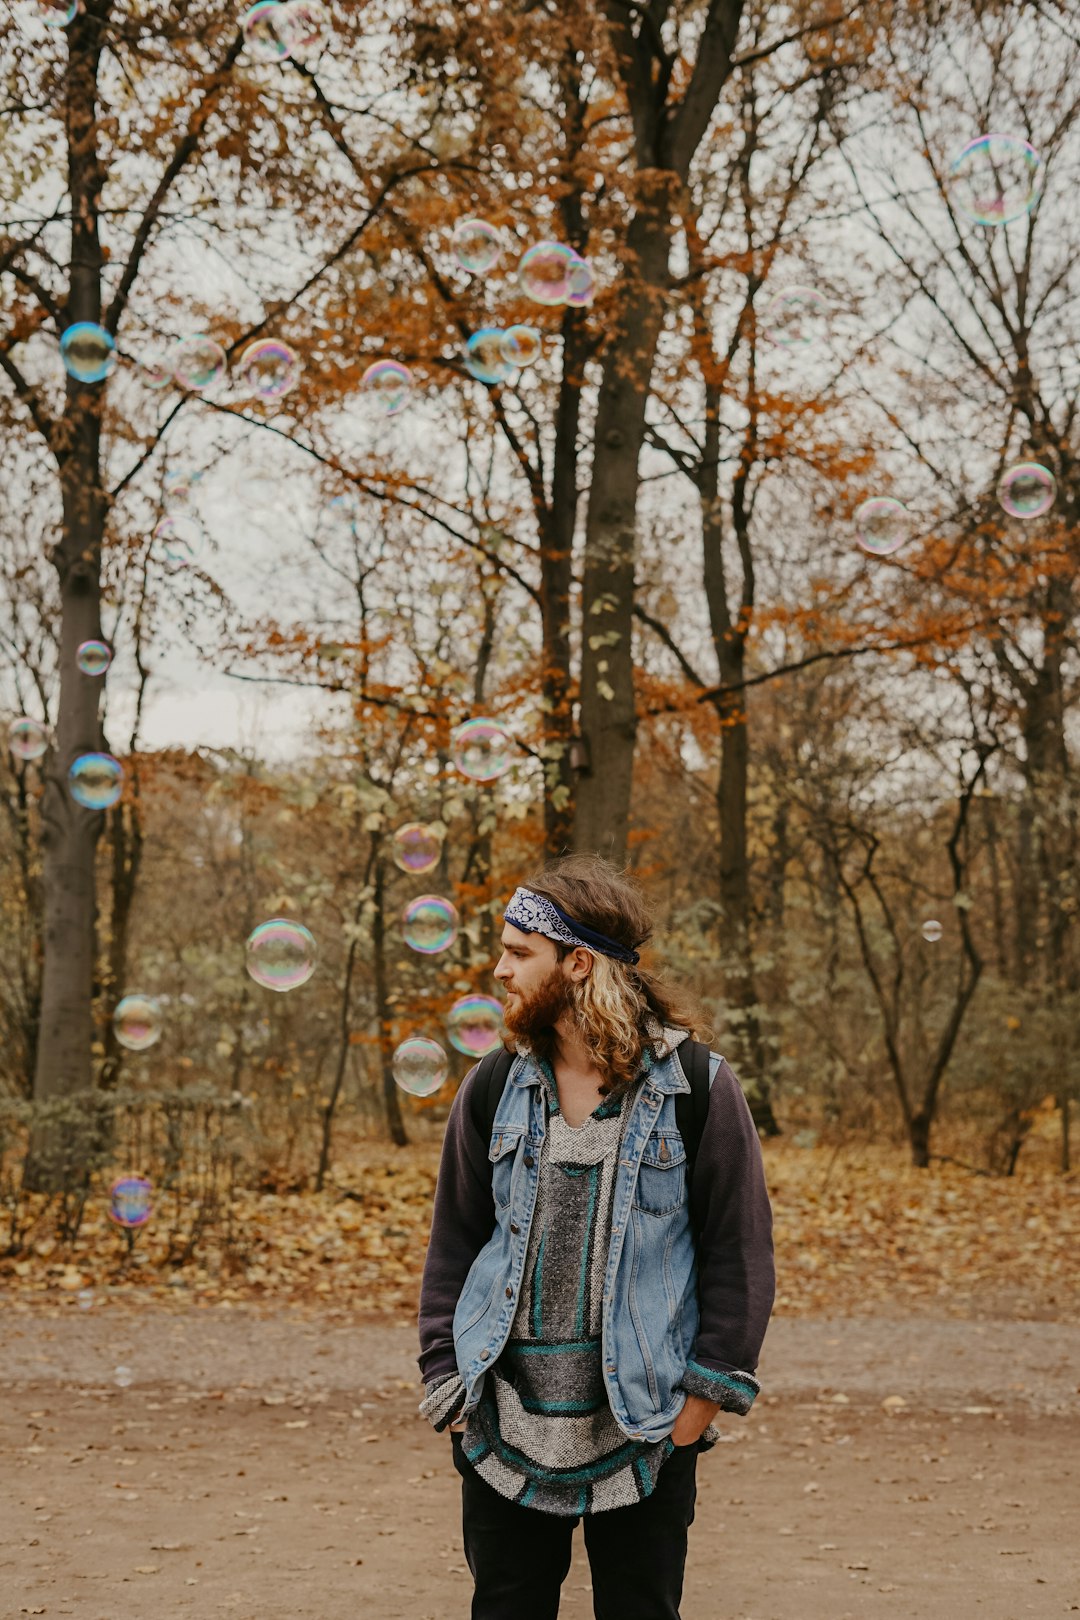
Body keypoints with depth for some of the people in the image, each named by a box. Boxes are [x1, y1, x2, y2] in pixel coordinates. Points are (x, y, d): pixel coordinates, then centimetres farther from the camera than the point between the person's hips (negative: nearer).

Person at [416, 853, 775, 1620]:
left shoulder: (700, 1089, -7)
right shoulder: (493, 1090, 3)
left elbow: (739, 1252, -3)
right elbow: (454, 1244, 10)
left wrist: (709, 1389, -7)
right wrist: (446, 1375, 3)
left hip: (645, 1432, -3)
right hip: (507, 1428, 3)